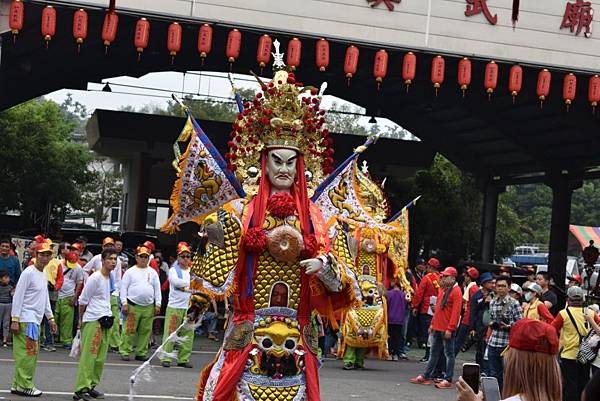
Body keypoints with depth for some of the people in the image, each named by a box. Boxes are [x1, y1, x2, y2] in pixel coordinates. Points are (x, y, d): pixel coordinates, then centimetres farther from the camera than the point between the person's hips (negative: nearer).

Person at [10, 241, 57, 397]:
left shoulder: (44, 274, 15)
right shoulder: (28, 273, -11)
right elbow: (18, 296, -13)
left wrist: (50, 318, 22)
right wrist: (15, 320, -17)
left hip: (36, 320, 9)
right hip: (26, 319, -9)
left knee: (33, 352, 8)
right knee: (28, 352, -9)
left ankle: (18, 384, 14)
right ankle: (24, 386, -4)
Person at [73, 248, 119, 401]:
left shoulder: (109, 277, 13)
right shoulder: (95, 278, -11)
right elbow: (83, 300, -6)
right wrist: (81, 320, 3)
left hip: (105, 320, 8)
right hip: (93, 321, -8)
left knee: (100, 357, 8)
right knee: (88, 356, -9)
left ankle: (91, 386, 17)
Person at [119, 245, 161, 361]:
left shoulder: (152, 272, 13)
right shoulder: (130, 271, 4)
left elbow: (157, 289, 13)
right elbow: (124, 288, 2)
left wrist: (158, 304, 5)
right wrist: (124, 303, -7)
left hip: (149, 307, 3)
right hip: (133, 305, -3)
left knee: (145, 331, 4)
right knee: (129, 330, -6)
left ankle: (141, 353, 12)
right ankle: (125, 352, 0)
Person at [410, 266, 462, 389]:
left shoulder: (456, 291, -12)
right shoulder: (442, 289, 15)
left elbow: (456, 311, -17)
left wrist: (450, 328, -20)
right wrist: (433, 323, 17)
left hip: (447, 329, -9)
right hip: (438, 328, 9)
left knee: (449, 353, -1)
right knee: (434, 352, 14)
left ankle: (448, 380, 3)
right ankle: (426, 376, 20)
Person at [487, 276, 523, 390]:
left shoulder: (514, 303, -6)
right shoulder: (492, 302, 11)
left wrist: (508, 326, -22)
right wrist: (492, 324, 3)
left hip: (508, 343, -5)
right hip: (493, 343, 5)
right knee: (494, 374, 11)